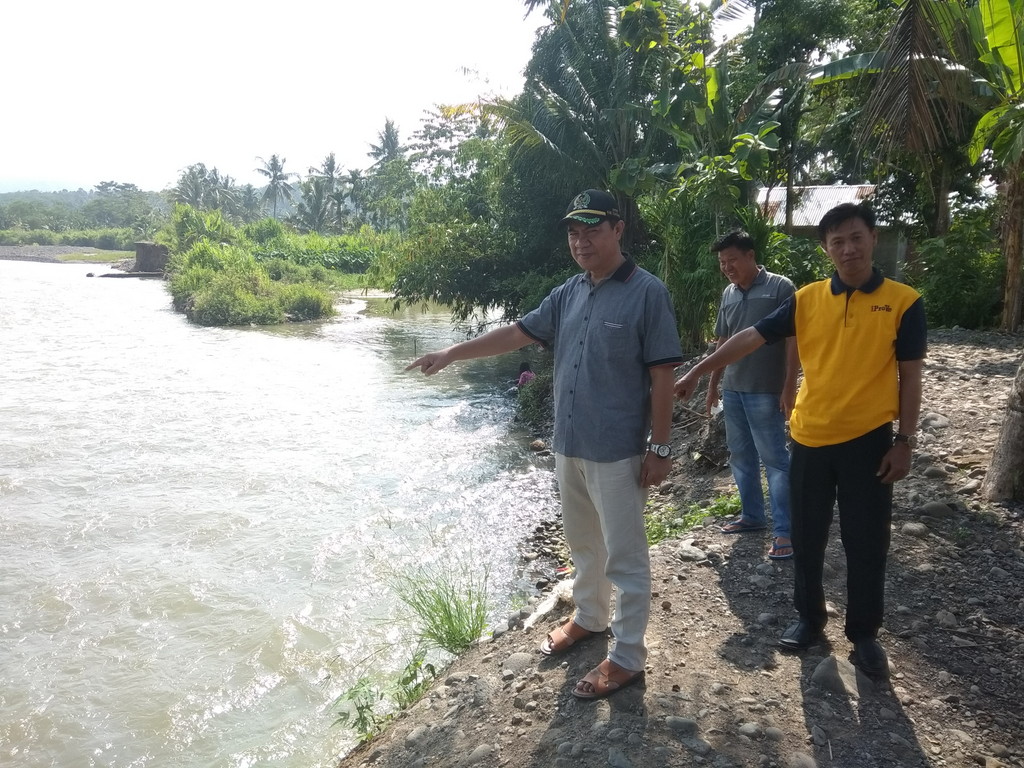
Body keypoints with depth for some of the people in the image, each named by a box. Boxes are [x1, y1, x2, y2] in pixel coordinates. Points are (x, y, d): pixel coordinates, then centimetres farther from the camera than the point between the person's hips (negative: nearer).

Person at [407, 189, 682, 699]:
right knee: (582, 543, 21)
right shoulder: (568, 294, 8)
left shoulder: (647, 292, -11)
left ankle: (627, 656, 16)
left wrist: (659, 447, -13)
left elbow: (662, 376, -12)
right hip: (568, 446, 7)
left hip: (617, 452, -7)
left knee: (624, 555, 4)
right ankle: (589, 618, 42)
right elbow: (516, 334, 12)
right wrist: (452, 354, 7)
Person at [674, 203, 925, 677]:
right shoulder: (806, 300, 1)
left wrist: (904, 441, -5)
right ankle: (809, 618, 32)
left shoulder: (902, 301, -4)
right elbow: (750, 338, 1)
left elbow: (909, 375, -2)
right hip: (810, 439, 2)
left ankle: (864, 634, 26)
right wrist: (695, 374, -2)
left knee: (866, 544, 8)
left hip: (868, 441, -2)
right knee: (807, 539, 13)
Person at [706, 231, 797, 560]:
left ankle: (784, 531, 0)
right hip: (732, 389, 7)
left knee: (774, 458, -4)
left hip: (766, 391, -7)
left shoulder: (780, 288, -7)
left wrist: (789, 385, -15)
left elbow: (793, 339, -10)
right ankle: (751, 515, 28)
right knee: (740, 456, 14)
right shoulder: (728, 294, 11)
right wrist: (713, 384, 17)